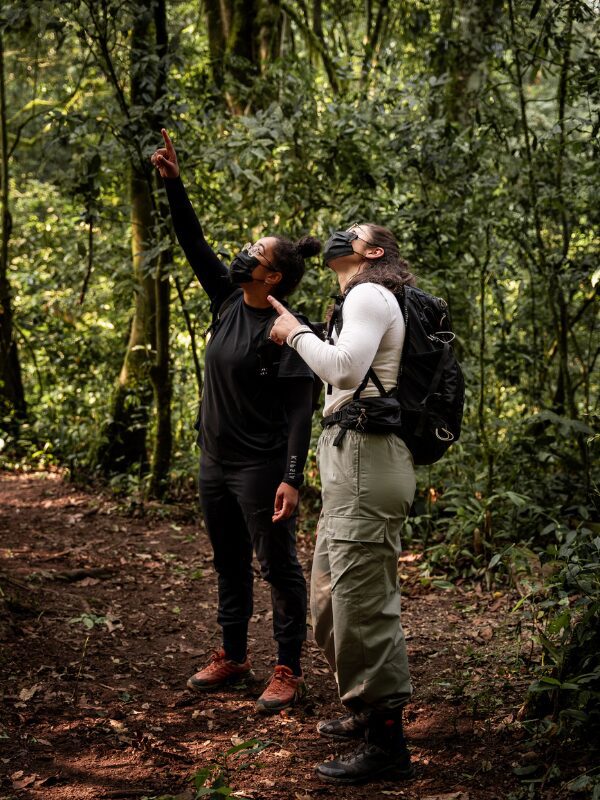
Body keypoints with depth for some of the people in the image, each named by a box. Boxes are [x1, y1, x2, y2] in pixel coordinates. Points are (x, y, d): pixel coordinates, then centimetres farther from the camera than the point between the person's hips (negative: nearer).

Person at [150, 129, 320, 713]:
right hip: (215, 462, 8)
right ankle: (232, 658, 29)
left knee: (278, 567, 0)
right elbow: (194, 244, 6)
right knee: (229, 565, 17)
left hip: (260, 468, -8)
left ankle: (288, 672, 8)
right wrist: (173, 184, -2)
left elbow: (299, 411, -19)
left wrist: (292, 478, -25)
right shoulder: (228, 301, 4)